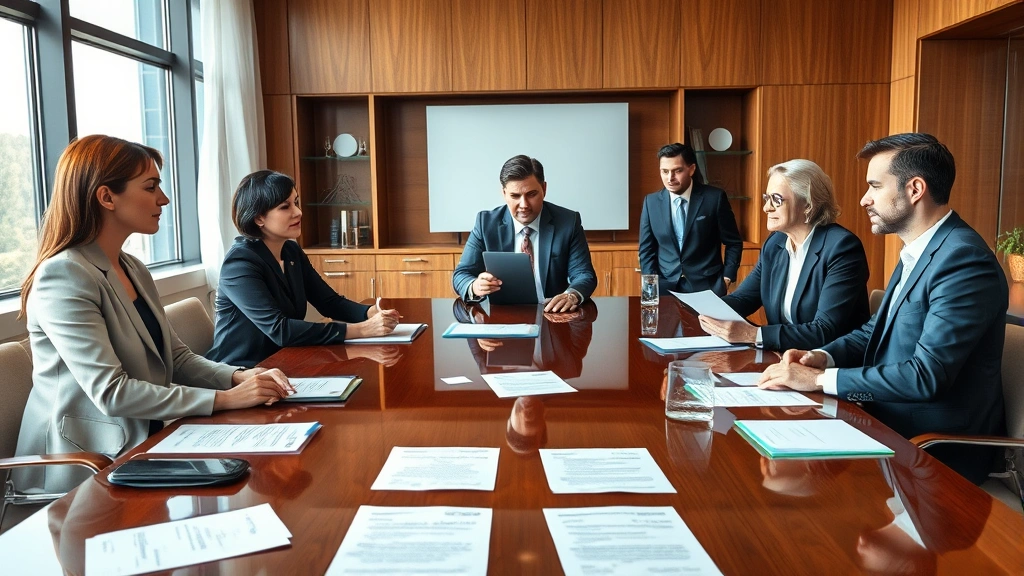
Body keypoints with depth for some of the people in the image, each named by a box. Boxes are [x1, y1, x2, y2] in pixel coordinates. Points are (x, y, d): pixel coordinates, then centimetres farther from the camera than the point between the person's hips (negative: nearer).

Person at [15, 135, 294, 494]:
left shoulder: (134, 270, 11)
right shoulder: (63, 276, -17)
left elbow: (176, 358, 10)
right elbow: (110, 392, -23)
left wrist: (240, 377, -9)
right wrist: (225, 399, -24)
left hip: (141, 443, 8)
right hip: (84, 466, -8)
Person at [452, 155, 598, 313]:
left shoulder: (569, 222, 0)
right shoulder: (486, 223, 1)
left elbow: (585, 275, -1)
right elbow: (461, 275, 0)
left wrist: (572, 295, -26)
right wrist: (475, 287, -25)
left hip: (552, 313, 0)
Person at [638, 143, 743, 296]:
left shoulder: (714, 197, -4)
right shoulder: (651, 202, 3)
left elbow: (733, 243, 4)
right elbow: (646, 250, 7)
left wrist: (726, 278, -4)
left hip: (706, 287, -1)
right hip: (664, 287, 2)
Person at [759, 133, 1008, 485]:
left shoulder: (964, 260, -21)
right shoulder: (917, 252, 10)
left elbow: (927, 375, -27)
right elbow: (875, 330, 15)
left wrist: (819, 379, -22)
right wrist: (822, 357, -4)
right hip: (892, 427, 8)